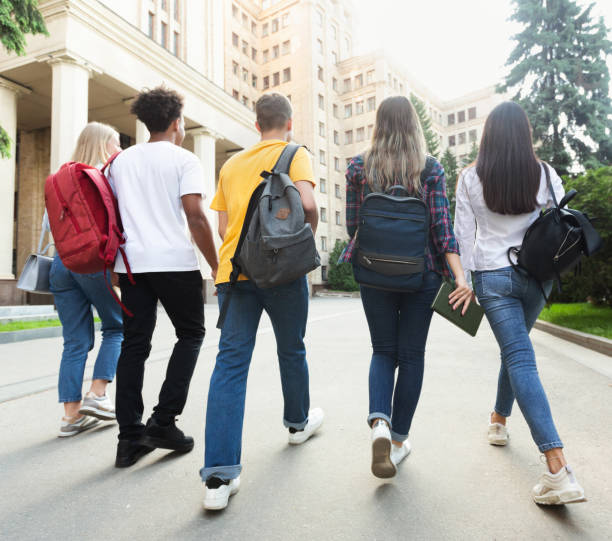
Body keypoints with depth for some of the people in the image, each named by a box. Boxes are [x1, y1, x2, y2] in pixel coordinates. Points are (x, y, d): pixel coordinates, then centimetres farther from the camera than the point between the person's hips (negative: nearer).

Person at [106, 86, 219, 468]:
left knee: (134, 344, 8)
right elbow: (195, 215, -11)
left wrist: (113, 258, 22)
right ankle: (164, 422, 3)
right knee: (191, 334, 11)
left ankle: (130, 438, 8)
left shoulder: (121, 161, 16)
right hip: (175, 261, -5)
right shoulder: (184, 160, -1)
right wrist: (216, 264, -6)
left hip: (131, 262, 5)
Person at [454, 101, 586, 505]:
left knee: (521, 359, -5)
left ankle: (559, 471, -12)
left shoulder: (471, 178, -4)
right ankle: (499, 421, 42)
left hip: (493, 277, -2)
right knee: (516, 347, 23)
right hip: (536, 276, 3)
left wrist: (463, 278, 3)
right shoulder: (544, 173, -1)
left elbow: (464, 233, -3)